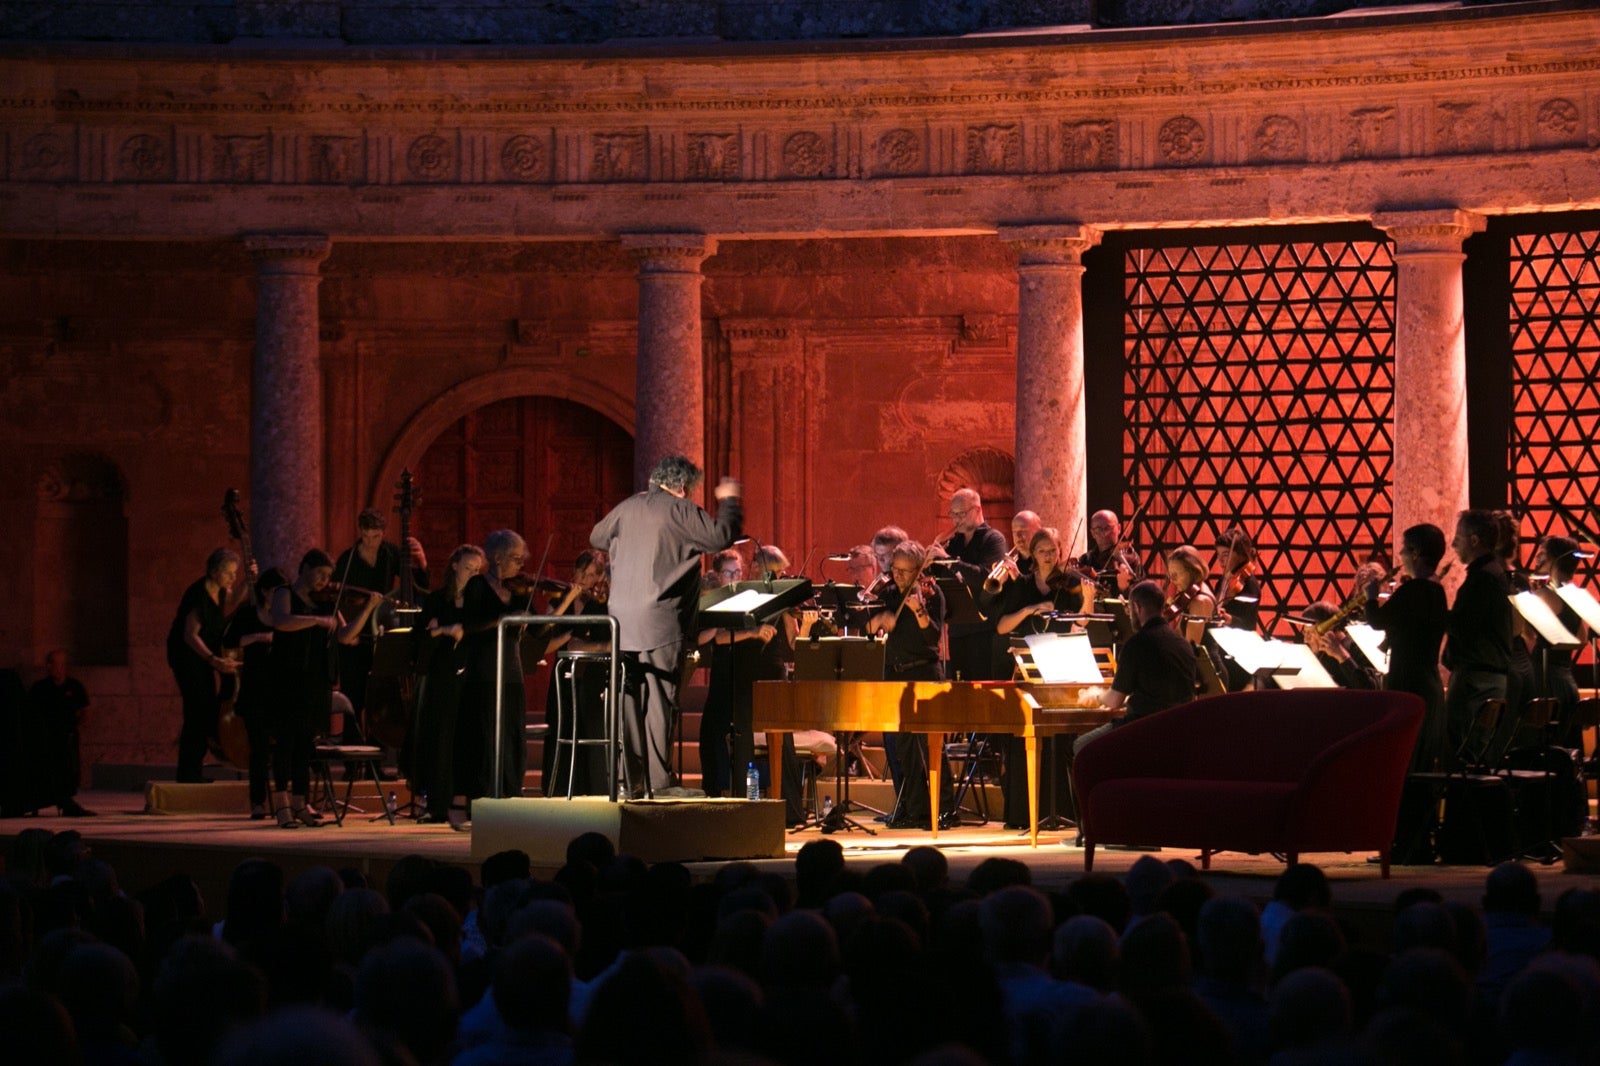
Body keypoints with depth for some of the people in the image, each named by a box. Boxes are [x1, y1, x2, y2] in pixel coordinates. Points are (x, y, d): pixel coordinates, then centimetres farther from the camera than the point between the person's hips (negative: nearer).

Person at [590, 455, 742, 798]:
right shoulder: (679, 510, -8)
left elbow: (596, 537, 27)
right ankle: (659, 780, -4)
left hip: (622, 623, 6)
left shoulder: (626, 509, 12)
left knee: (628, 699, 8)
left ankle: (630, 779, 10)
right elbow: (721, 537, -12)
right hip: (660, 623, -6)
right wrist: (728, 501, 2)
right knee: (659, 701, -3)